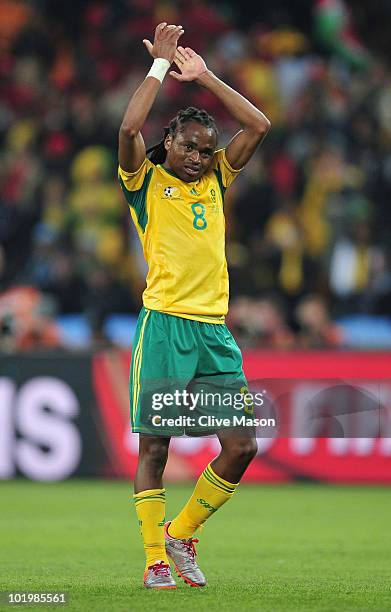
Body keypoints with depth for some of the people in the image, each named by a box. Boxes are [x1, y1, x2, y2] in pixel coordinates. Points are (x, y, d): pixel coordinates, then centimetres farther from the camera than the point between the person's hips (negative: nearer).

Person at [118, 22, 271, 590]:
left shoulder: (215, 181, 17)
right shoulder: (147, 182, 4)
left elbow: (258, 126, 11)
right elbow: (129, 128, -14)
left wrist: (204, 76, 10)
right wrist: (160, 64, -6)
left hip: (215, 330, 5)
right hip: (164, 326, -5)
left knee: (241, 446, -2)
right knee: (154, 447, -3)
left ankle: (181, 534, 15)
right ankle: (155, 560, 3)